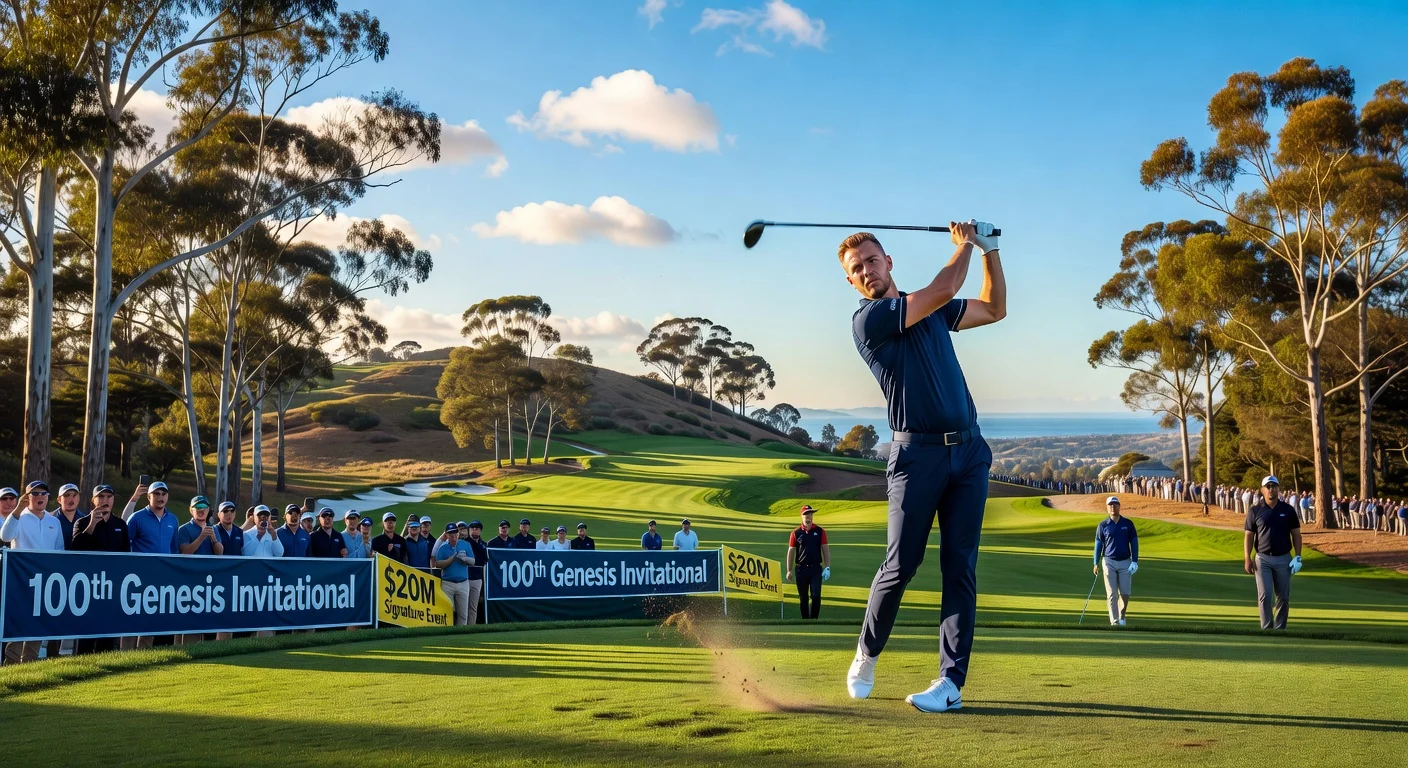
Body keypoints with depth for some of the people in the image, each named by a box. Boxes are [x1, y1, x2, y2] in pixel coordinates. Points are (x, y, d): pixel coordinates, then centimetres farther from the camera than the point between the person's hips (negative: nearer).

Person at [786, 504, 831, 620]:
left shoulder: (819, 531, 3)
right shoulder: (796, 532, 2)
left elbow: (826, 550, 4)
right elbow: (791, 551, 6)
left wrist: (827, 568, -5)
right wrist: (789, 570, 3)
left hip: (816, 568, -1)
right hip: (801, 569, 1)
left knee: (816, 596, -9)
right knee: (803, 598, 7)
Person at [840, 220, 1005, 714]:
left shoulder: (932, 310, 17)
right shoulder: (868, 319, -5)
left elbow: (995, 309, 30)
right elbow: (945, 288, -10)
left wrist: (990, 250, 21)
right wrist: (965, 244, 7)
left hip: (969, 450, 5)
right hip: (918, 451, -5)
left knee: (960, 567, -1)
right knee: (901, 565, -4)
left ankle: (952, 682, 0)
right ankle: (867, 655, 21)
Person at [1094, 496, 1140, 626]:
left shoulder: (1128, 523, 1)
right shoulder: (1103, 525, 1)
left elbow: (1134, 543, 2)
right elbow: (1098, 544, 4)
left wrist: (1135, 561, -6)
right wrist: (1096, 564, -1)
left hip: (1125, 562, 1)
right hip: (1109, 562, 0)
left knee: (1125, 593, 1)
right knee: (1111, 594, -3)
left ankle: (1122, 617, 22)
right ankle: (1114, 620, 0)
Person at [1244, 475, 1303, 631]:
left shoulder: (1287, 510, 2)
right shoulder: (1255, 511, 0)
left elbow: (1296, 534, 5)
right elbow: (1248, 535, 1)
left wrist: (1298, 556, -5)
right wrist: (1247, 559, -6)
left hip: (1284, 559, 1)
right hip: (1263, 559, -1)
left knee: (1283, 597, 5)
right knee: (1264, 595, -8)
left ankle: (1279, 629, 15)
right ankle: (1266, 629, -4)